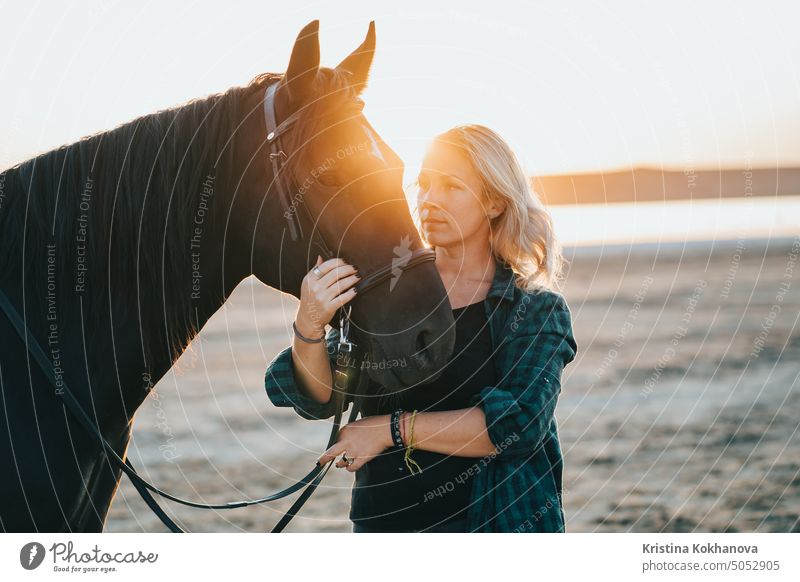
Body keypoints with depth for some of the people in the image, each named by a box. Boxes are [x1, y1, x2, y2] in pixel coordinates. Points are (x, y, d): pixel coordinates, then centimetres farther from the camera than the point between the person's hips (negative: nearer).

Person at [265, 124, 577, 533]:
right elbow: (318, 399, -7)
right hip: (379, 521, 3)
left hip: (492, 521, -2)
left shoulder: (537, 310, -5)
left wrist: (395, 428, -20)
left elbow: (520, 425, -19)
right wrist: (308, 328, -27)